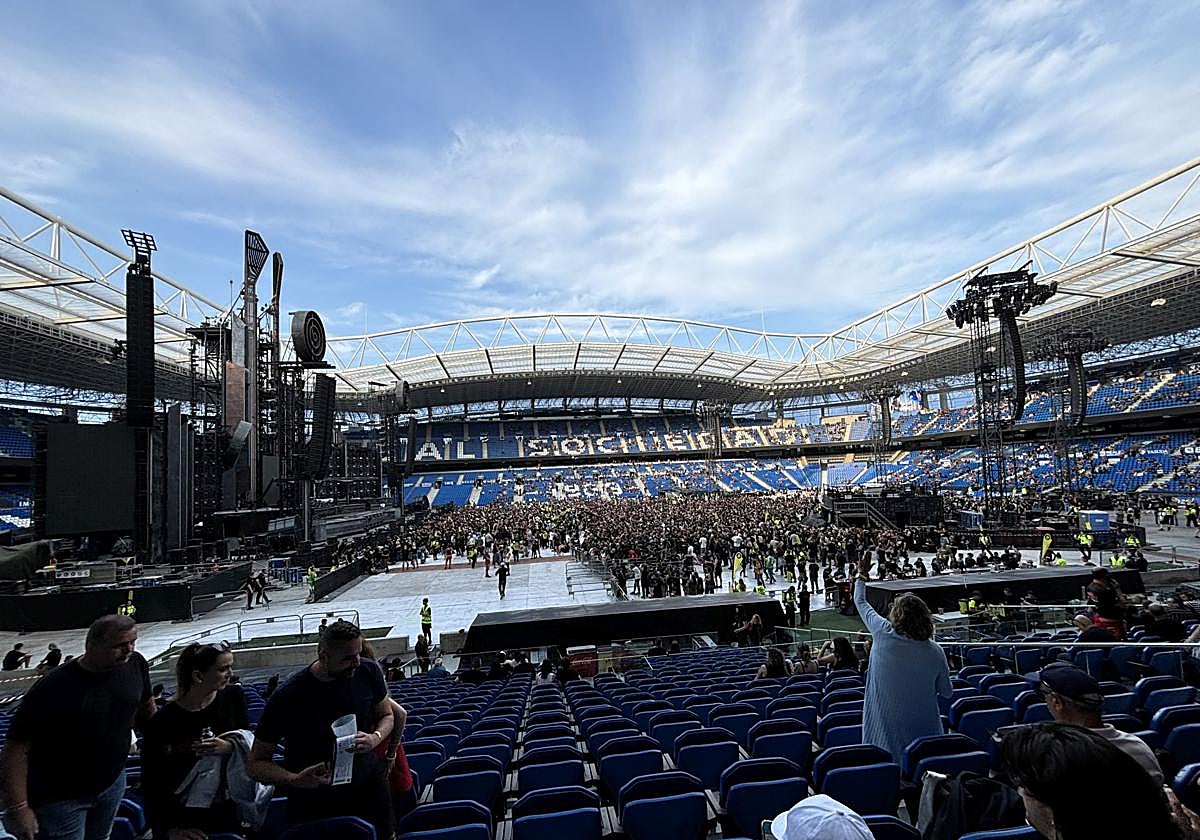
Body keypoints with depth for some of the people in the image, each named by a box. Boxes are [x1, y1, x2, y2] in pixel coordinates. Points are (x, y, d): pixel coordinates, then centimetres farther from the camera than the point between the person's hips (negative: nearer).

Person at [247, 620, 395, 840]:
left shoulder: (368, 672, -11)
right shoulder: (287, 697, -20)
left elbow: (387, 715, 5)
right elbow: (256, 763, -10)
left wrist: (376, 738, -16)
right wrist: (294, 779, -27)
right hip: (313, 803, -2)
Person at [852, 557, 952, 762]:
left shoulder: (884, 634, -14)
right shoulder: (936, 652, -9)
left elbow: (860, 602, 3)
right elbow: (947, 692, 6)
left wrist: (862, 574, 19)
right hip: (924, 729, 2)